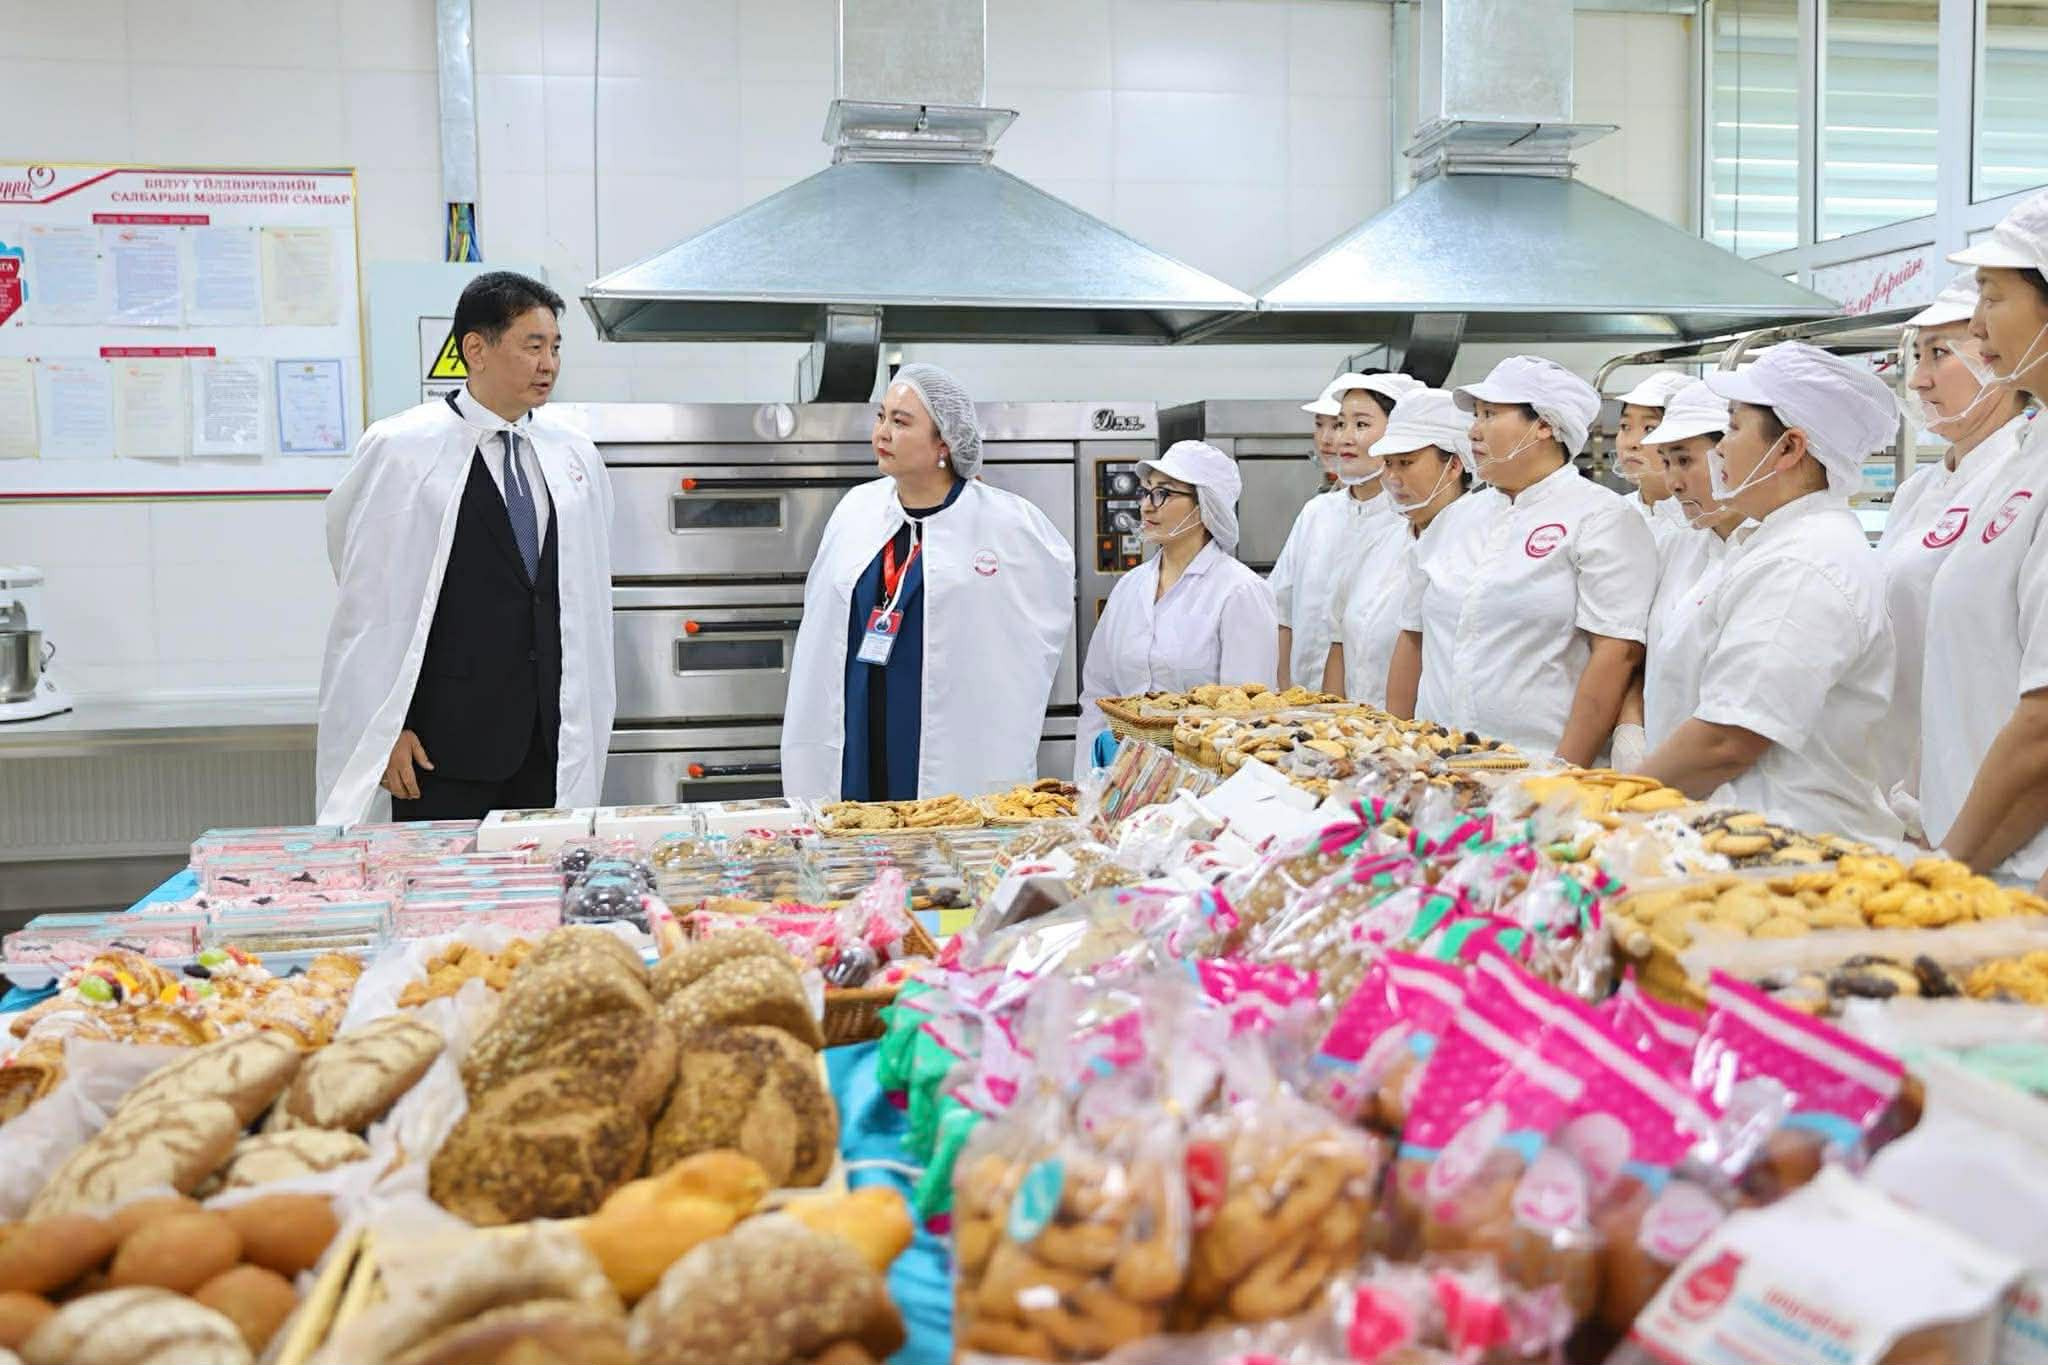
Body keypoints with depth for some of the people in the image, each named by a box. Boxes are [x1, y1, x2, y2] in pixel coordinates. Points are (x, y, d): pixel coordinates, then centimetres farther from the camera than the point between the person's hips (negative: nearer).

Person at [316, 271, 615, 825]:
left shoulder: (575, 455, 9)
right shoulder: (401, 450, -6)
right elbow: (370, 598, -6)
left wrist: (589, 719, 11)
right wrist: (384, 729, -8)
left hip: (551, 735, 4)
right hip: (445, 738, -4)